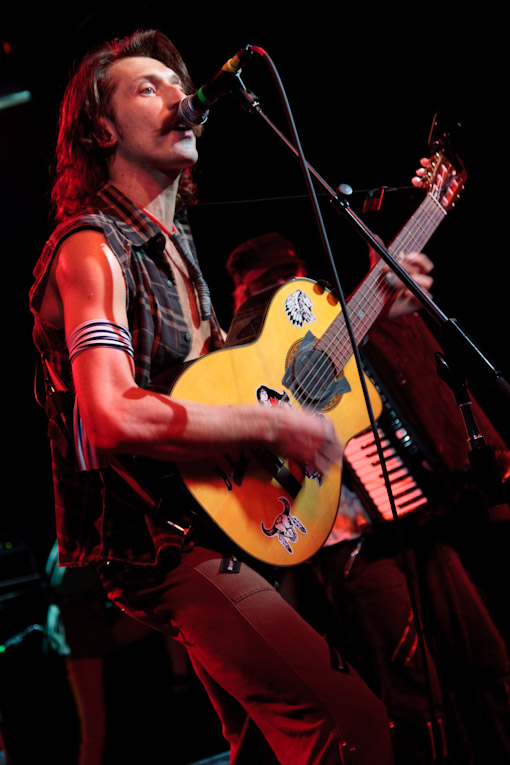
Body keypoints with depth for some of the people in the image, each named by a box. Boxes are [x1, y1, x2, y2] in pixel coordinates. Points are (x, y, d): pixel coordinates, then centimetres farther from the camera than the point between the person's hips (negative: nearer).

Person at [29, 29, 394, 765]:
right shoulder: (91, 248, -15)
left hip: (222, 516, 10)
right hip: (159, 544, -10)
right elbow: (113, 418, -30)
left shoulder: (173, 243, 15)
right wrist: (272, 424, -23)